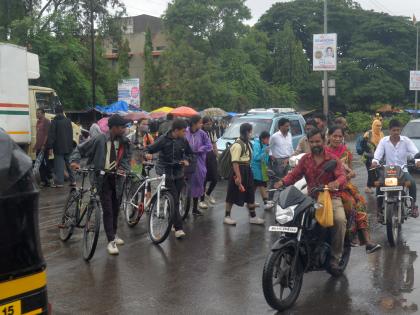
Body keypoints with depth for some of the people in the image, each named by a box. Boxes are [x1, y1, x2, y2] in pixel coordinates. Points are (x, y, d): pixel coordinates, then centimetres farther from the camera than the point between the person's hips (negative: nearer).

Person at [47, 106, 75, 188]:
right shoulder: (68, 121, 8)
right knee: (68, 163, 13)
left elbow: (51, 135, -12)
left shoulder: (54, 121, -9)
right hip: (68, 147, 5)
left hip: (59, 147, -5)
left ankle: (59, 182, -6)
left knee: (59, 165, -4)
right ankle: (72, 180, 13)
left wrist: (49, 146, -8)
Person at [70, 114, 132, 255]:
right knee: (107, 209, -7)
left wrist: (124, 168, -10)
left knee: (116, 208, 14)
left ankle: (114, 234, 33)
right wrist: (75, 161, -19)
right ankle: (111, 241, -4)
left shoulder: (124, 141, -1)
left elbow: (126, 157, 9)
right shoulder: (99, 139, -13)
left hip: (117, 178, 4)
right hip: (103, 178, -4)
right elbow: (80, 149, -4)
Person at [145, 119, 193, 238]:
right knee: (174, 200, -10)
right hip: (166, 173, -4)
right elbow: (150, 149, -9)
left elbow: (189, 153, 14)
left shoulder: (183, 141, 1)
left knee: (175, 200, 11)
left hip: (178, 173, 5)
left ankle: (173, 223, 29)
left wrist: (187, 160, -6)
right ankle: (178, 228, -11)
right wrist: (147, 154, -32)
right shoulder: (163, 139, -12)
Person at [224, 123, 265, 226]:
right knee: (233, 195, 1)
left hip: (247, 170, 9)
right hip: (239, 170, -9)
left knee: (250, 194, 14)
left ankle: (253, 217, 23)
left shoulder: (247, 143, 10)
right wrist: (238, 176, -27)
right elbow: (235, 162, -24)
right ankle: (227, 216, 13)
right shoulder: (237, 145, -19)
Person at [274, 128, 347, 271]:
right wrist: (283, 182, -21)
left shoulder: (333, 159, 0)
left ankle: (335, 256, -13)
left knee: (340, 220, -29)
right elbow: (294, 174, 1)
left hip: (331, 197, -3)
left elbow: (342, 176, -14)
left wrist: (336, 183, -39)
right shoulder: (305, 159, 10)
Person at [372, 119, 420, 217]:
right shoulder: (384, 141, 0)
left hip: (403, 170, 0)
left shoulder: (406, 140, 0)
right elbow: (377, 154, -11)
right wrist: (375, 161, -34)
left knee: (412, 183, -27)